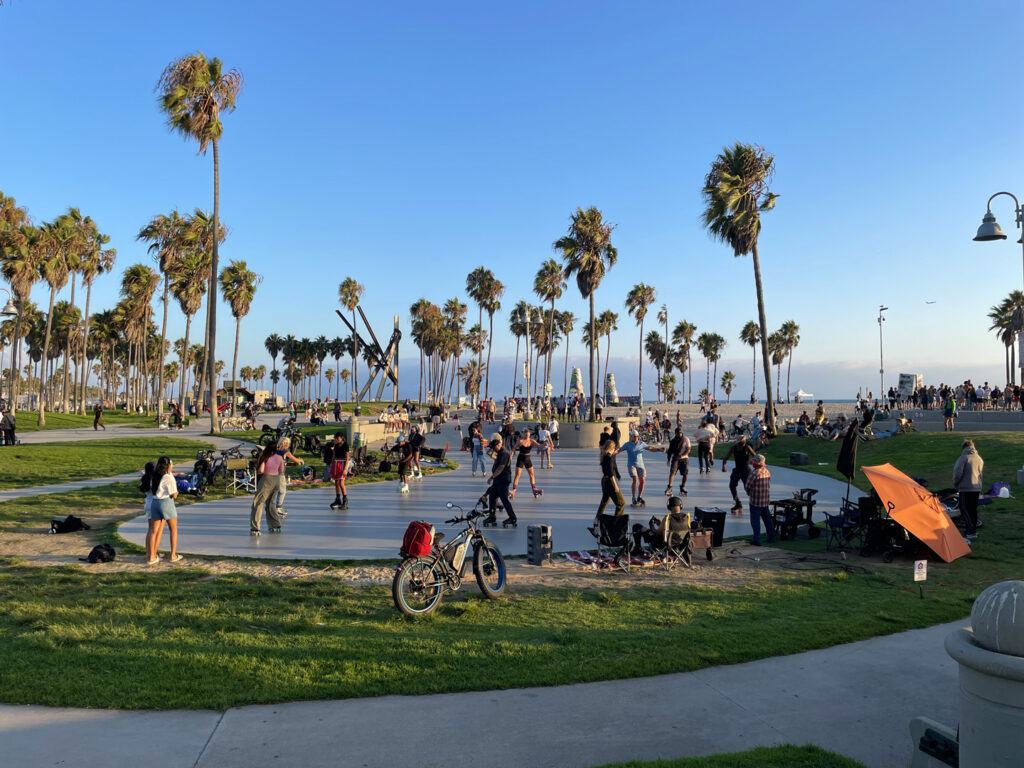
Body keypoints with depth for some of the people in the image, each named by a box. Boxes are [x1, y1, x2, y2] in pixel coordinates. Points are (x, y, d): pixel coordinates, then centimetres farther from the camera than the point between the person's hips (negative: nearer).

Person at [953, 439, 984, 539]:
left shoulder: (963, 458, -13)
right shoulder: (979, 458, 10)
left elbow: (958, 472, -17)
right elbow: (981, 472, 19)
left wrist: (955, 484, -2)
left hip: (966, 488, -7)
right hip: (977, 487, 7)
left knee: (964, 509, -3)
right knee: (973, 509, 15)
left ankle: (970, 531, -9)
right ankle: (974, 530, 21)